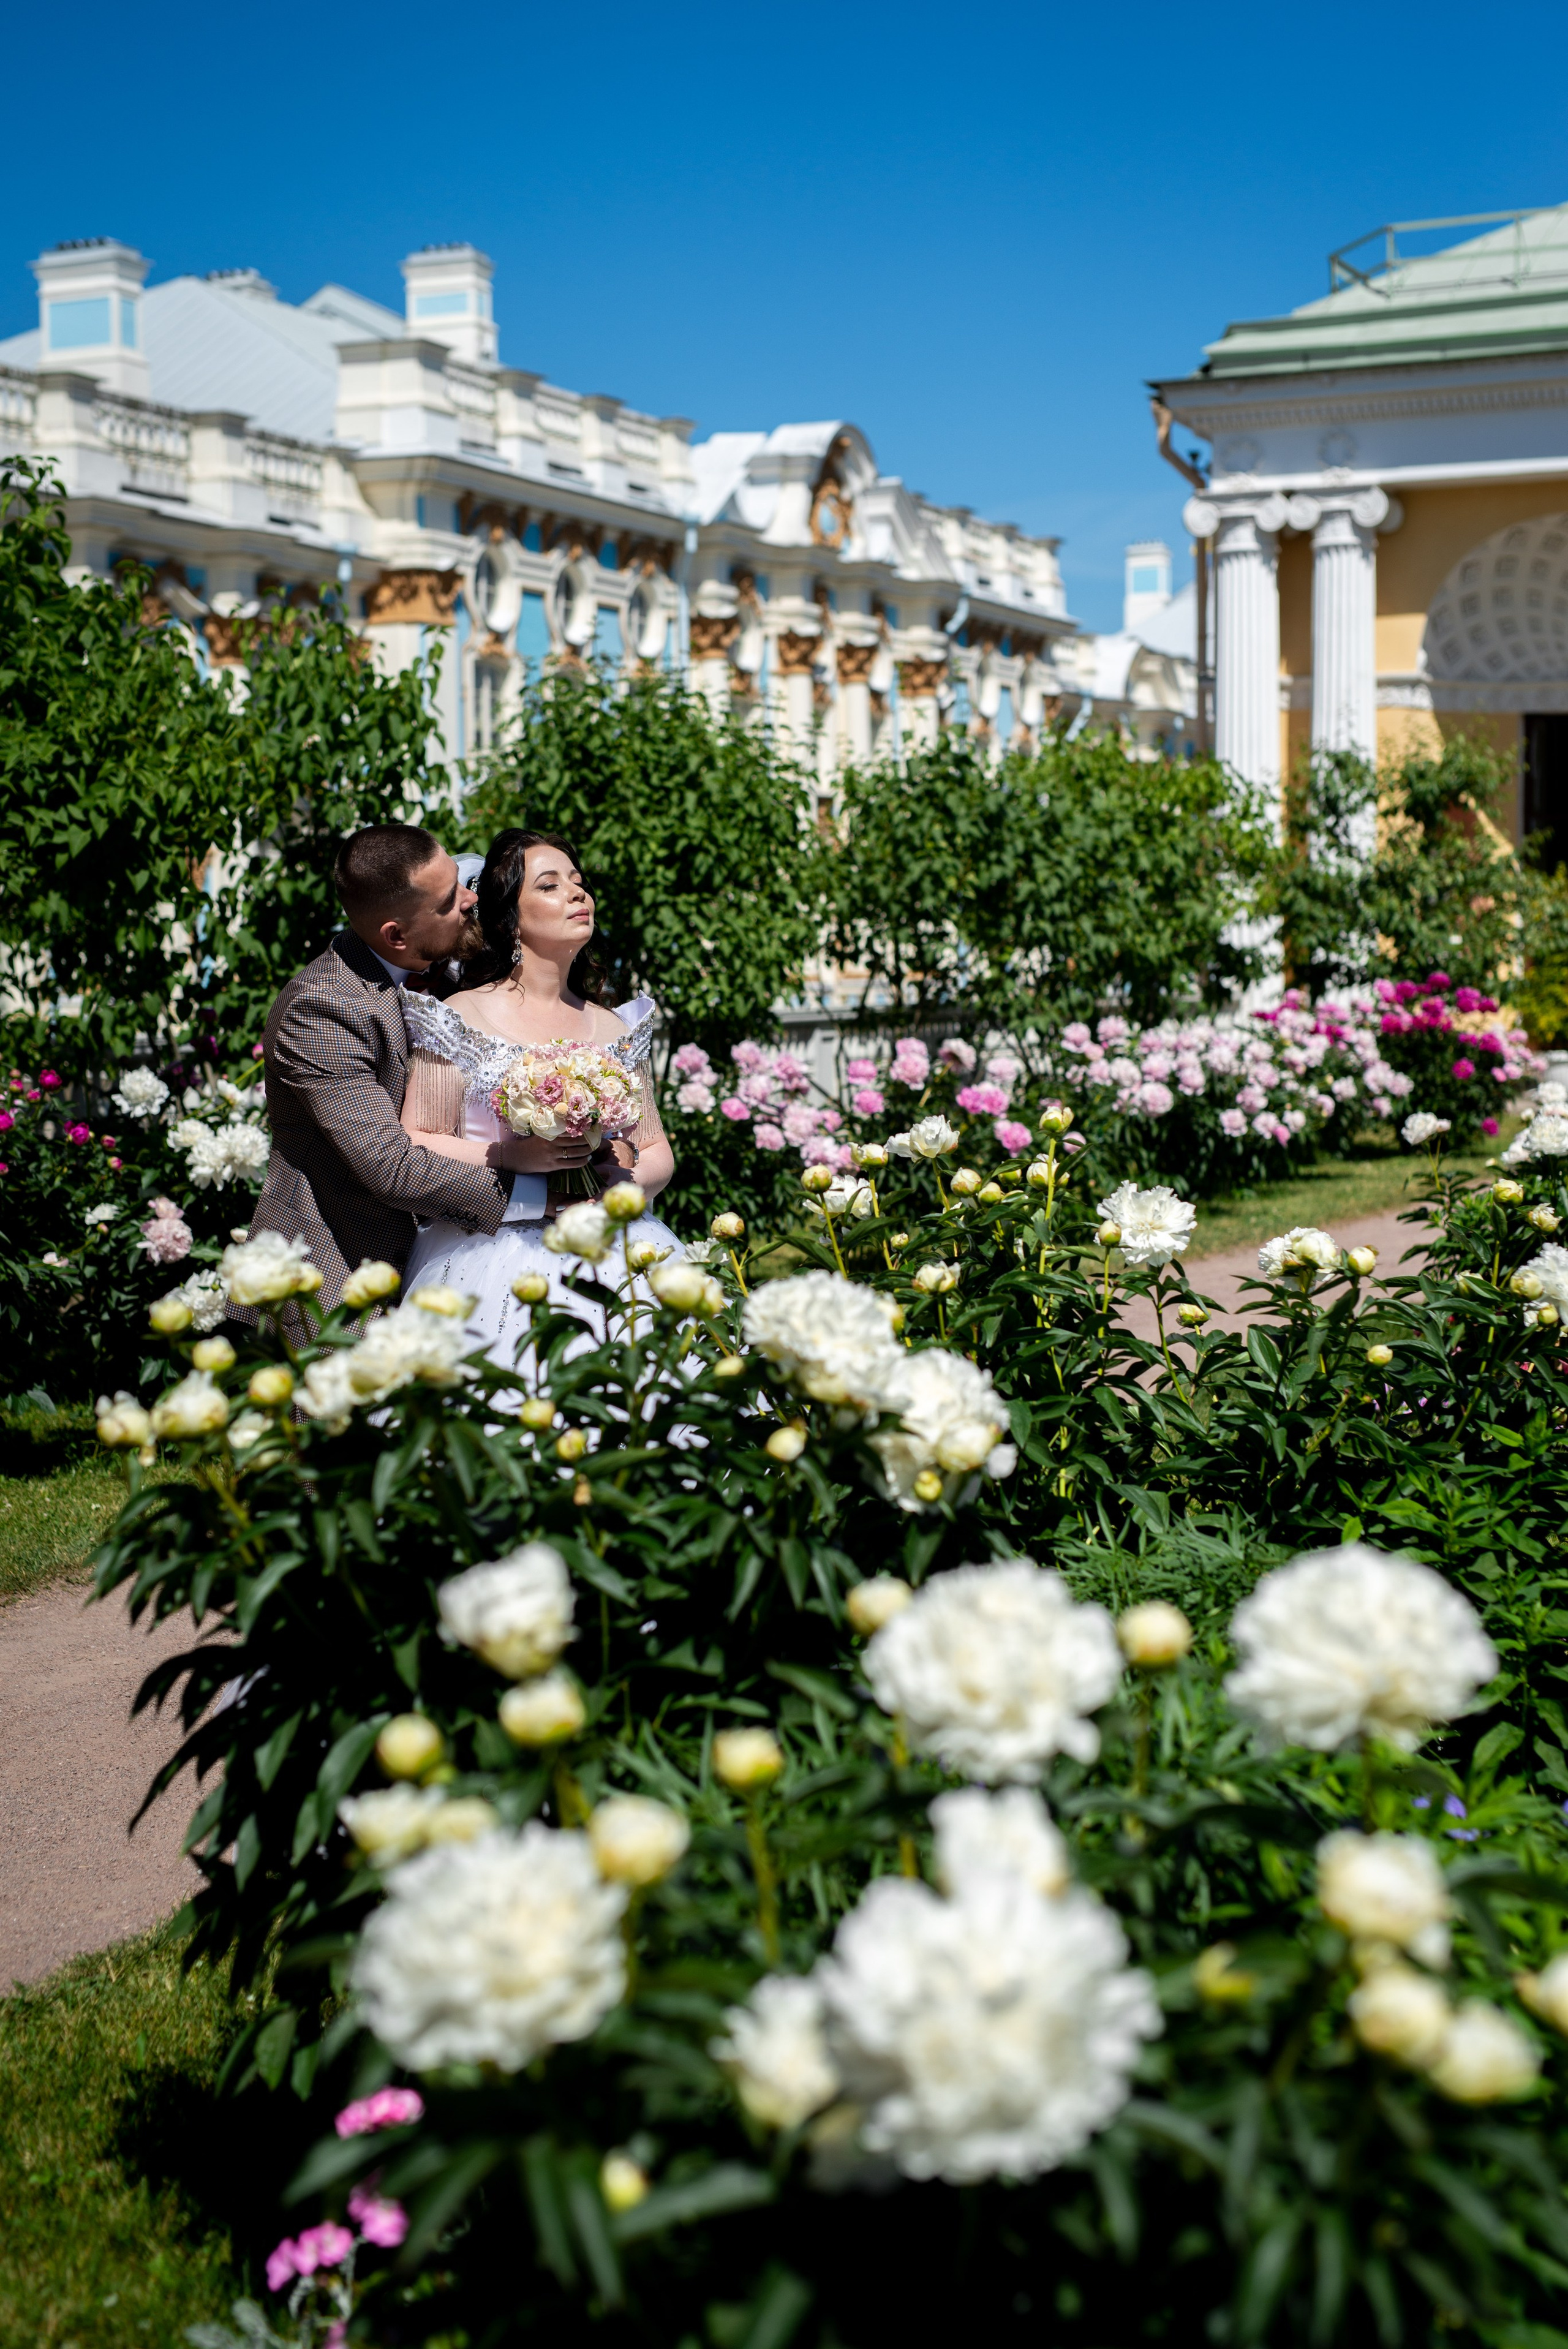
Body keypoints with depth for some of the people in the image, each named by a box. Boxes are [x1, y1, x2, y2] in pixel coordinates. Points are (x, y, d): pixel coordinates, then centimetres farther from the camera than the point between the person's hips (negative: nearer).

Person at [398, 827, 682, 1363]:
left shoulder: (618, 1030, 16)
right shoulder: (462, 1019, 4)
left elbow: (659, 1154, 19)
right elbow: (414, 1144, -1)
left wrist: (625, 1166, -3)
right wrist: (513, 1158, -13)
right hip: (494, 1254, -3)